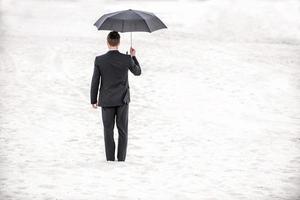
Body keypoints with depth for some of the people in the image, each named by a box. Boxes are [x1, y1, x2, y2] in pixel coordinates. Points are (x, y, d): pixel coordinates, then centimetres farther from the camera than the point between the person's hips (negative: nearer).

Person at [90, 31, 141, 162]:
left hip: (107, 101, -1)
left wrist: (93, 100, 6)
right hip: (123, 100, 1)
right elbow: (137, 72, 10)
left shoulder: (99, 60, -10)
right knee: (123, 131, 8)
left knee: (108, 131, 6)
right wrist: (133, 57, 22)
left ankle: (110, 160, 4)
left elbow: (95, 82, -5)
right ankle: (121, 159, 6)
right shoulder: (127, 59, -9)